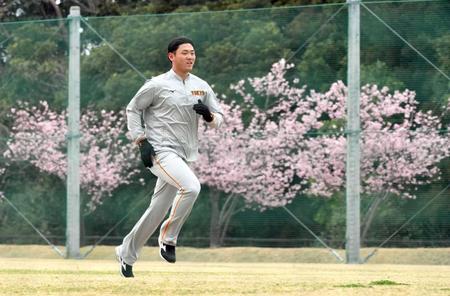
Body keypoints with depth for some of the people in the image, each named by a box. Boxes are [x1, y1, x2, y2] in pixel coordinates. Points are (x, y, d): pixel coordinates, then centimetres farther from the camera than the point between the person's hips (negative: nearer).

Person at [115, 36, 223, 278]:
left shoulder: (202, 87, 10)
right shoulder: (157, 85, -4)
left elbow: (218, 119, 14)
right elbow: (132, 109, 5)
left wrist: (208, 115, -10)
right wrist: (141, 140, -6)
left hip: (185, 156, 6)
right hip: (161, 151, -6)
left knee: (158, 211, 8)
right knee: (191, 186, -30)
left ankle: (126, 253, 24)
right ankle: (168, 238, -14)